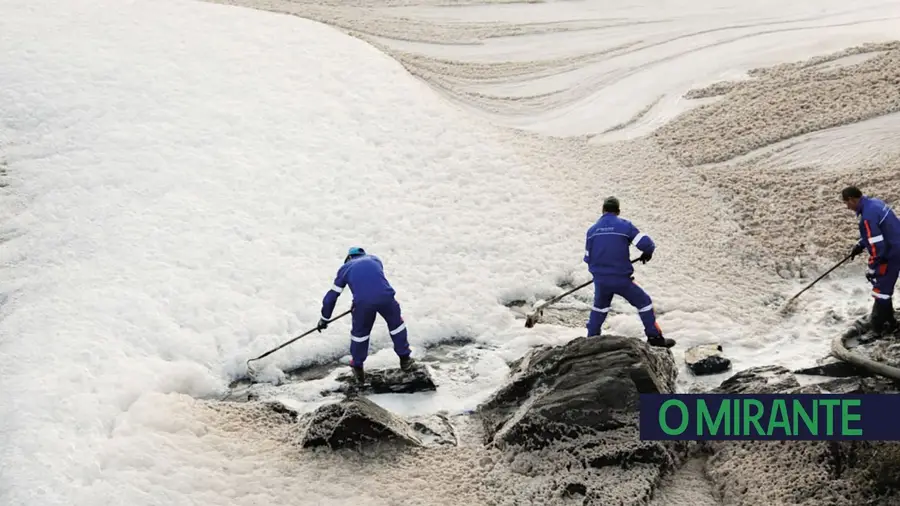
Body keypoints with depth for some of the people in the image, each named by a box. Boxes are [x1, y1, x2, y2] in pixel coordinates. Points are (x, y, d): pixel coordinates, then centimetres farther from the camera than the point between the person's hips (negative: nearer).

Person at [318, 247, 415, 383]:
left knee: (359, 332, 22)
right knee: (396, 324, 27)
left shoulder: (345, 268, 24)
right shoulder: (374, 259, 29)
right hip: (385, 296, 1)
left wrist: (324, 318, 36)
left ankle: (357, 368, 32)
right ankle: (405, 359, 36)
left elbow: (332, 295, 25)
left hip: (363, 302, -1)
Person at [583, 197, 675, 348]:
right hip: (621, 279, -3)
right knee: (644, 302, 13)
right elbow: (646, 243, -11)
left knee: (599, 307, 29)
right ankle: (654, 337, 12)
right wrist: (648, 253, 12)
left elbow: (587, 257, 11)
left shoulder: (592, 230, 3)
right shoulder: (624, 225, -7)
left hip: (600, 280, 4)